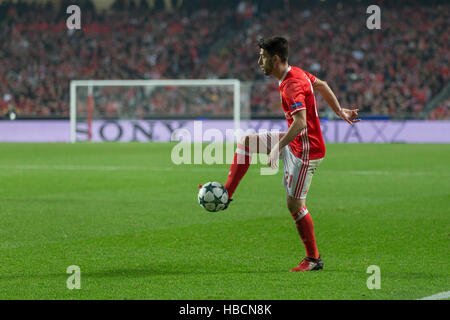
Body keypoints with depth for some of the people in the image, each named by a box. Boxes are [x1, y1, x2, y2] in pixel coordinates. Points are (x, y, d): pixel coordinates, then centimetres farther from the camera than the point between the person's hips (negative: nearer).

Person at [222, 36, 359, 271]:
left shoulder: (292, 85, -25)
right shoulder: (295, 73, 5)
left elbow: (300, 122, -35)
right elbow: (322, 86, 20)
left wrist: (278, 147, -34)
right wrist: (340, 112, 28)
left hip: (305, 150, -10)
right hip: (293, 143, 10)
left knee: (294, 204, -4)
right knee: (247, 142, 9)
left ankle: (313, 259, 7)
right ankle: (225, 193, 11)